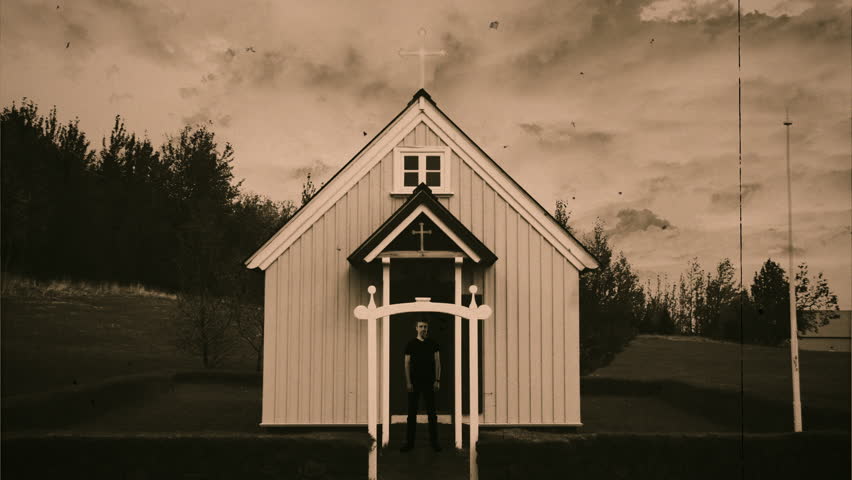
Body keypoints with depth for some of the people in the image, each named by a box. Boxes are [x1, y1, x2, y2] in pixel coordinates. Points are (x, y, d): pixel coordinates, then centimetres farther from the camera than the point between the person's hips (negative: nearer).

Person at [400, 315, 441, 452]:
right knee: (412, 412, 3)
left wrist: (437, 380, -6)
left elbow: (437, 362, 3)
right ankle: (409, 442, 9)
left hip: (429, 382, 0)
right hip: (414, 382, 0)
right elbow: (407, 364, 0)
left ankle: (434, 441, 11)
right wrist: (408, 382, -8)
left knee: (431, 412, 4)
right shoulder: (411, 344, 2)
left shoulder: (433, 344, 4)